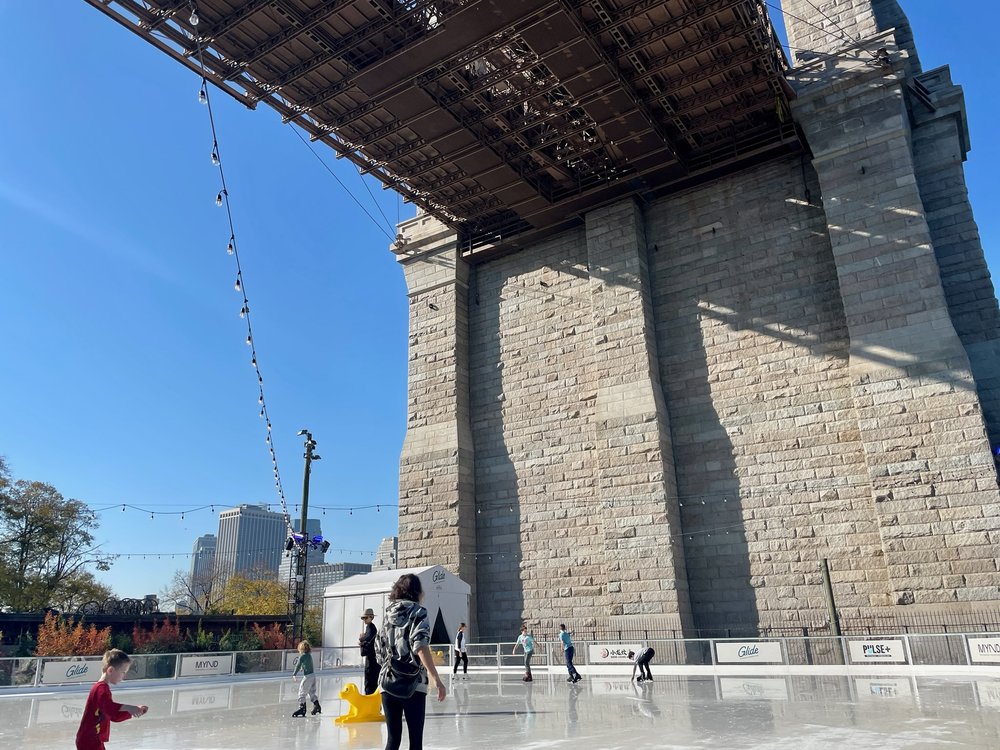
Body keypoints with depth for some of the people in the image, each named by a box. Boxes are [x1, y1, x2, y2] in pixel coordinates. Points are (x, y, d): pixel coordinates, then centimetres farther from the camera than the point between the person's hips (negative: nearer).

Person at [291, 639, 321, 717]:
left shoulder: (302, 656, -10)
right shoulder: (309, 655, 12)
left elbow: (298, 666, -4)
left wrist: (294, 674, 8)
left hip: (307, 676, -8)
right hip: (313, 676, 8)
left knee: (302, 693, 3)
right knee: (312, 692, 16)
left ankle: (302, 708, 5)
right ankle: (317, 706, 12)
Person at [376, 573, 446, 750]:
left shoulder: (388, 614, 14)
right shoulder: (417, 611, -2)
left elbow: (379, 650, 15)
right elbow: (420, 646, -15)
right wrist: (435, 678, -20)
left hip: (388, 682, 5)